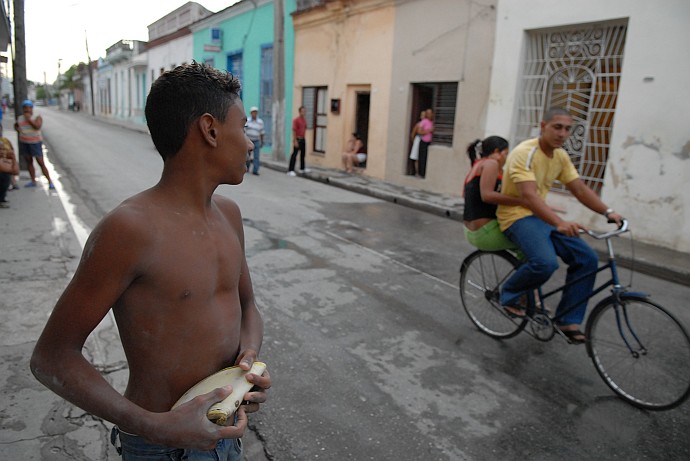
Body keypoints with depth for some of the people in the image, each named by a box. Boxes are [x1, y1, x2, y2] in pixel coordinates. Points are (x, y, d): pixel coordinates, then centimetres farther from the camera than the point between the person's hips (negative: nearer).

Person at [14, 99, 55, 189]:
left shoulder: (37, 117, -7)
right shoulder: (20, 118, 7)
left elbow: (38, 126, -23)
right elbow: (16, 125, 25)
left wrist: (29, 119, -21)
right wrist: (19, 130, 5)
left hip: (35, 142, -5)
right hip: (24, 142, 5)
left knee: (41, 163, -7)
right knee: (29, 162, 10)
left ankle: (50, 182, -4)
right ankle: (33, 181, 19)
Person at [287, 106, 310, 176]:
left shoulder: (304, 120, 10)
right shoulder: (296, 120, -13)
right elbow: (294, 131, -17)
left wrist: (303, 137, 14)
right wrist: (295, 141, -21)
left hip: (302, 139, 8)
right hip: (297, 139, -8)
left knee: (303, 154, 17)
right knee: (294, 154, -10)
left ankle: (302, 168, 32)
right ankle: (290, 170, -10)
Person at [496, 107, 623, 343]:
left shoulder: (561, 156, 7)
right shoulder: (525, 153, -20)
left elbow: (580, 189, 7)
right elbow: (528, 195, -32)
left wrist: (608, 212, -8)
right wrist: (560, 223, -45)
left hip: (542, 216, 8)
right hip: (518, 216, -8)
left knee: (586, 258, -6)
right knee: (545, 263, -33)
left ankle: (569, 320, 4)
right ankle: (509, 295, -3)